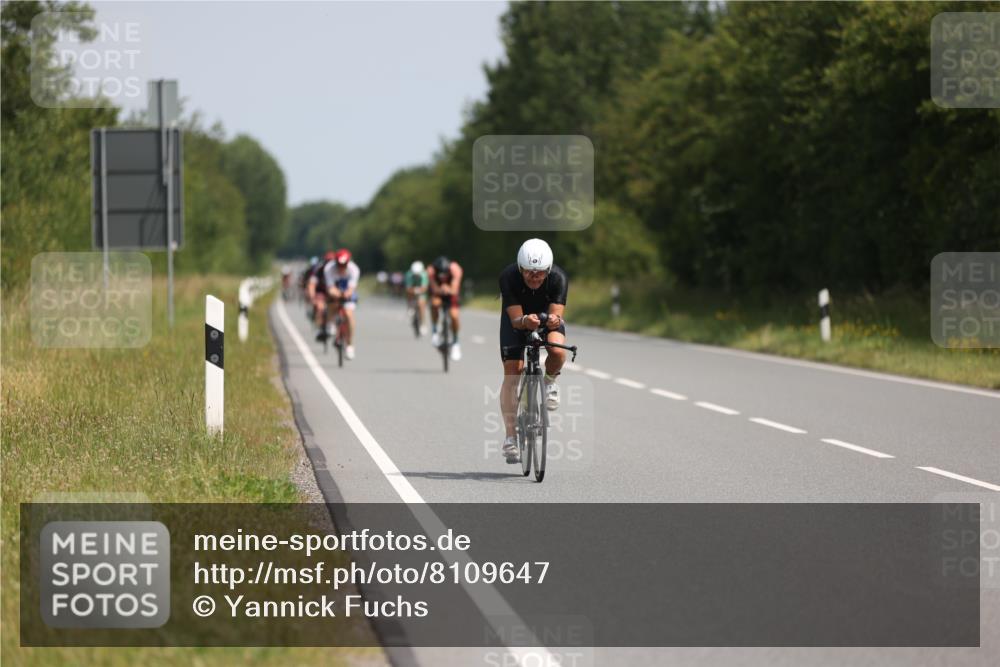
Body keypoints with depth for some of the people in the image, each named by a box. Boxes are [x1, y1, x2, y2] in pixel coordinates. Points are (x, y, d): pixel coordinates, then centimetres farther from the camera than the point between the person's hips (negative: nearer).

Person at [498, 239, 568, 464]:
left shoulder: (558, 278, -30)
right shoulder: (508, 277, -32)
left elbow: (556, 314, -34)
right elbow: (515, 319, -33)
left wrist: (554, 320, -58)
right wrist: (525, 321, -56)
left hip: (547, 315, 0)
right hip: (516, 319, 0)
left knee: (558, 351, -32)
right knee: (512, 374, -12)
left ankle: (549, 381, 3)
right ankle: (510, 437, -5)